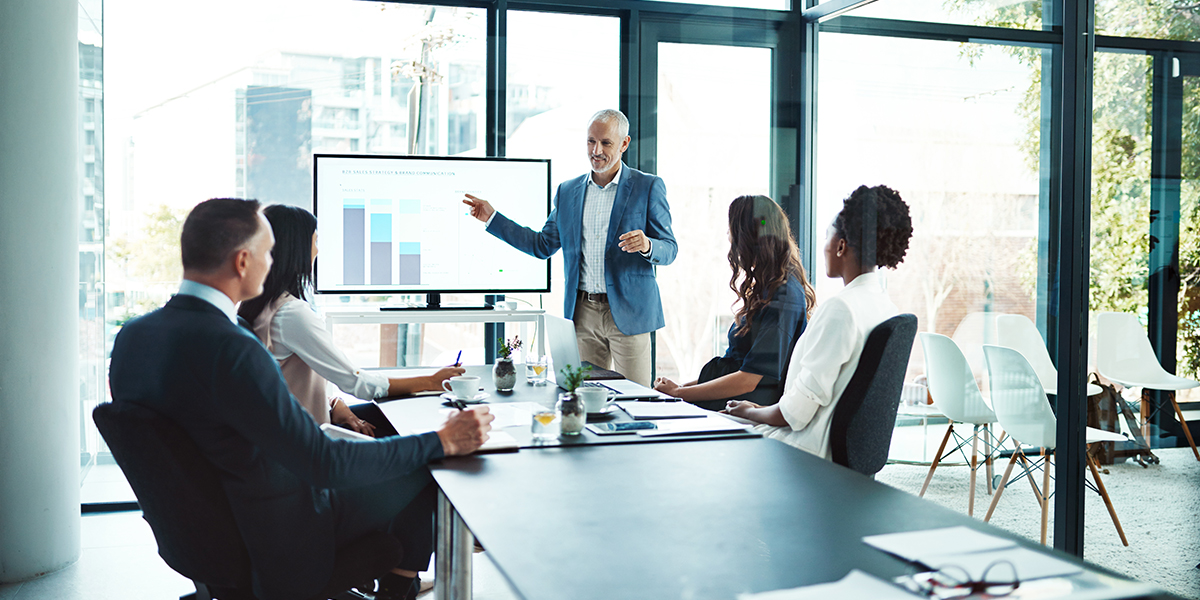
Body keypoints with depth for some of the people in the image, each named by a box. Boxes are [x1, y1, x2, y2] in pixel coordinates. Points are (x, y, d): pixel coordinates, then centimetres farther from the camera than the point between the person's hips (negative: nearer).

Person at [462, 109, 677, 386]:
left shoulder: (648, 187, 0)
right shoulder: (567, 191, 12)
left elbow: (669, 249, -1)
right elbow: (543, 246, 17)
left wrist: (646, 245, -24)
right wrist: (492, 217, 13)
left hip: (628, 312, -4)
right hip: (583, 313, 4)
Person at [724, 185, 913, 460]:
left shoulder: (839, 309, -22)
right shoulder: (889, 309, 6)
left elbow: (798, 409, -21)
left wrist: (750, 412, -1)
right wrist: (762, 409, 16)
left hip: (817, 448, -9)